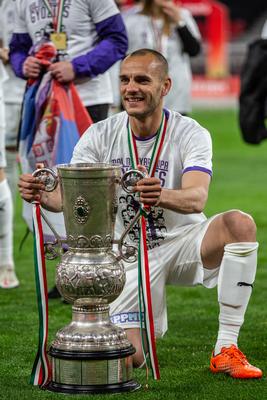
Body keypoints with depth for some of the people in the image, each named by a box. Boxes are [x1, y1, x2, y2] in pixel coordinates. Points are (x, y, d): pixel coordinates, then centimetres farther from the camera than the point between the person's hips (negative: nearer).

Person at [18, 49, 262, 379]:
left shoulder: (190, 134, -14)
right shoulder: (100, 136, -7)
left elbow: (197, 198, -31)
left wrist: (162, 196, -54)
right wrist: (42, 195, -42)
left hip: (183, 242, -1)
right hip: (131, 253, 1)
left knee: (240, 224, -32)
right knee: (128, 358, -14)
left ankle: (226, 351, -24)